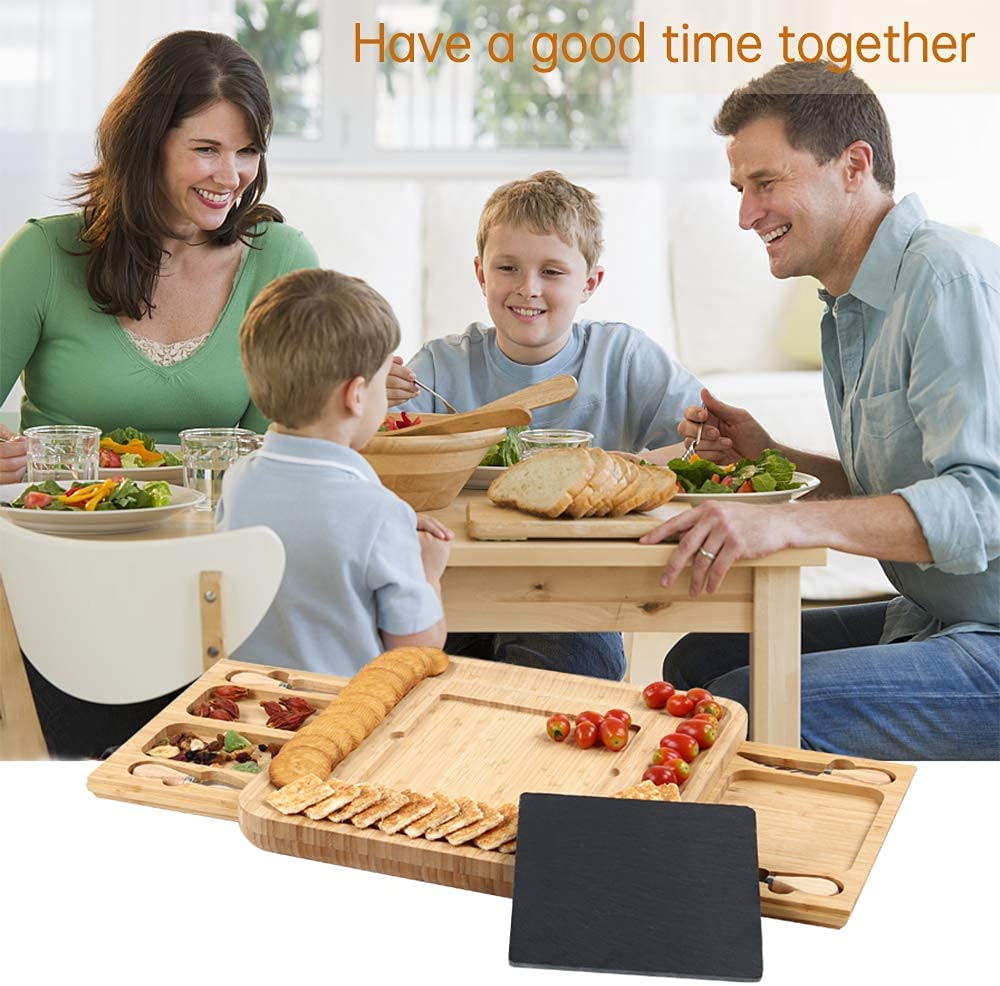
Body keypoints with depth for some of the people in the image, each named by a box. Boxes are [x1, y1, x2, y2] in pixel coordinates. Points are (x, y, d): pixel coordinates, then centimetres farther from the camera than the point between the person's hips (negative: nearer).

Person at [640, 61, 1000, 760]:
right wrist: (771, 458, 7)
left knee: (742, 709, -21)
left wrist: (788, 523, -37)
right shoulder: (851, 308, 16)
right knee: (698, 663, 12)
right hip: (935, 620, 10)